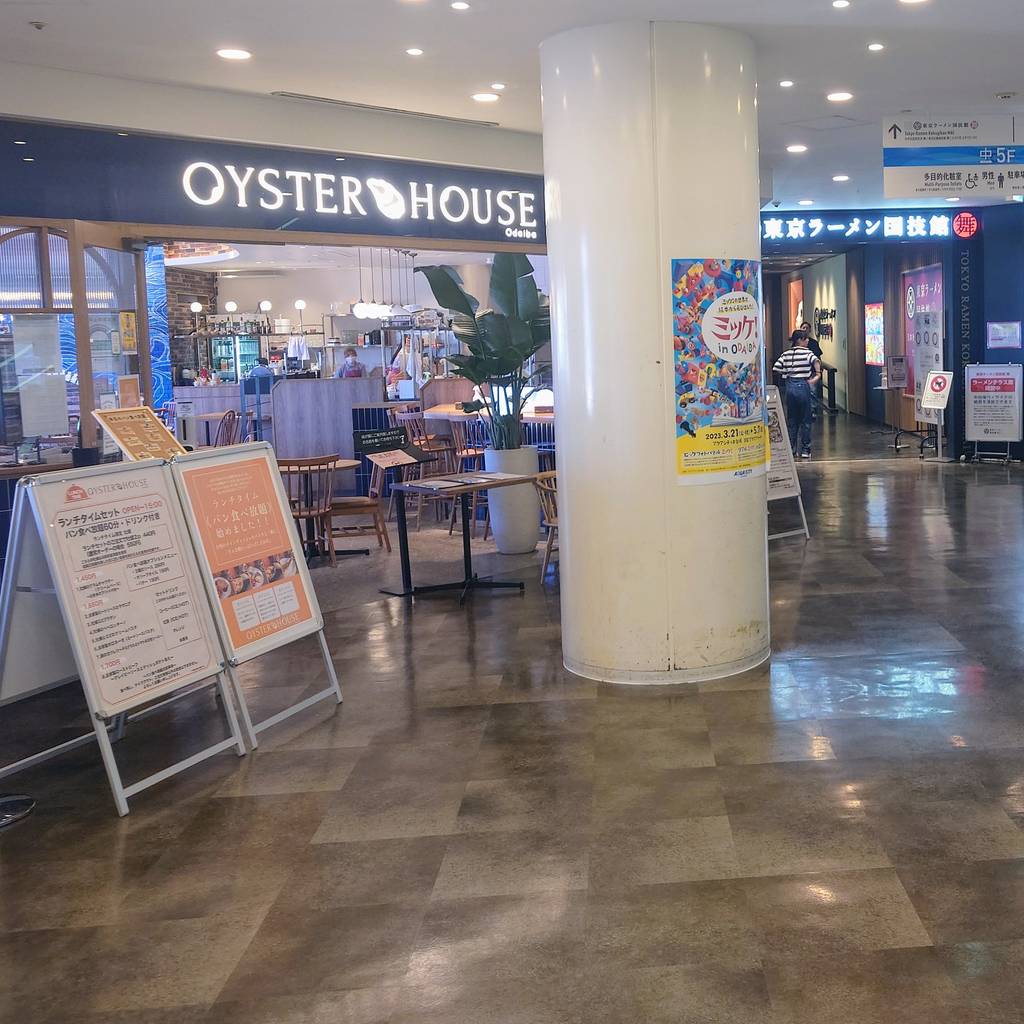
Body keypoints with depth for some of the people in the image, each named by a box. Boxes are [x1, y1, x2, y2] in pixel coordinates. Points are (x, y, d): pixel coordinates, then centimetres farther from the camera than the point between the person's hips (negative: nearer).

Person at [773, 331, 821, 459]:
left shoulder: (786, 354, 8)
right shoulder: (807, 352, -6)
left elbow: (776, 368, 2)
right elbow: (816, 361, -24)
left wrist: (788, 373, 11)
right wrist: (818, 374, -14)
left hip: (790, 387, 4)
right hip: (803, 386, -4)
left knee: (791, 419, 13)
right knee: (805, 420, 4)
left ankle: (790, 448, 14)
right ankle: (805, 450, 6)